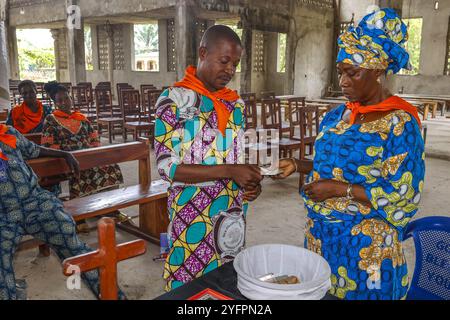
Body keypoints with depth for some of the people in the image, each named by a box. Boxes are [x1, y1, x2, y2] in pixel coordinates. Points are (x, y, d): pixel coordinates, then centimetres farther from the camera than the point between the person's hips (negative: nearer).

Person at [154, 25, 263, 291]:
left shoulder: (236, 104, 7)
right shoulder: (174, 100, -9)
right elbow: (167, 167, -15)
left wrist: (252, 182, -6)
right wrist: (229, 172, -22)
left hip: (233, 213, 5)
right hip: (194, 215, -5)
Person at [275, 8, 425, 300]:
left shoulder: (400, 122, -14)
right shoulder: (338, 115, 6)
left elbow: (404, 195, -17)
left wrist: (339, 189, -21)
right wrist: (297, 165, -2)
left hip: (366, 244, -6)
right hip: (321, 234, 7)